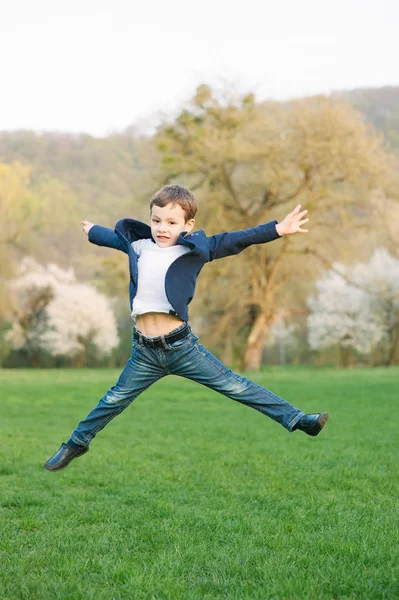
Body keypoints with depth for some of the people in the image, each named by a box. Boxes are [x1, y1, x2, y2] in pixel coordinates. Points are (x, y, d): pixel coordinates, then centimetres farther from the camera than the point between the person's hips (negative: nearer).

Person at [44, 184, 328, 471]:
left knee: (233, 385, -2)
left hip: (182, 346, -3)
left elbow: (235, 240, -13)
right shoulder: (139, 246, 4)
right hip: (145, 352, 3)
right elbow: (114, 237, 27)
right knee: (115, 399, 17)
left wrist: (277, 229, -23)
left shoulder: (193, 251, -6)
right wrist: (92, 230, 47)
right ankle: (77, 443, 35)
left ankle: (294, 419, 2)